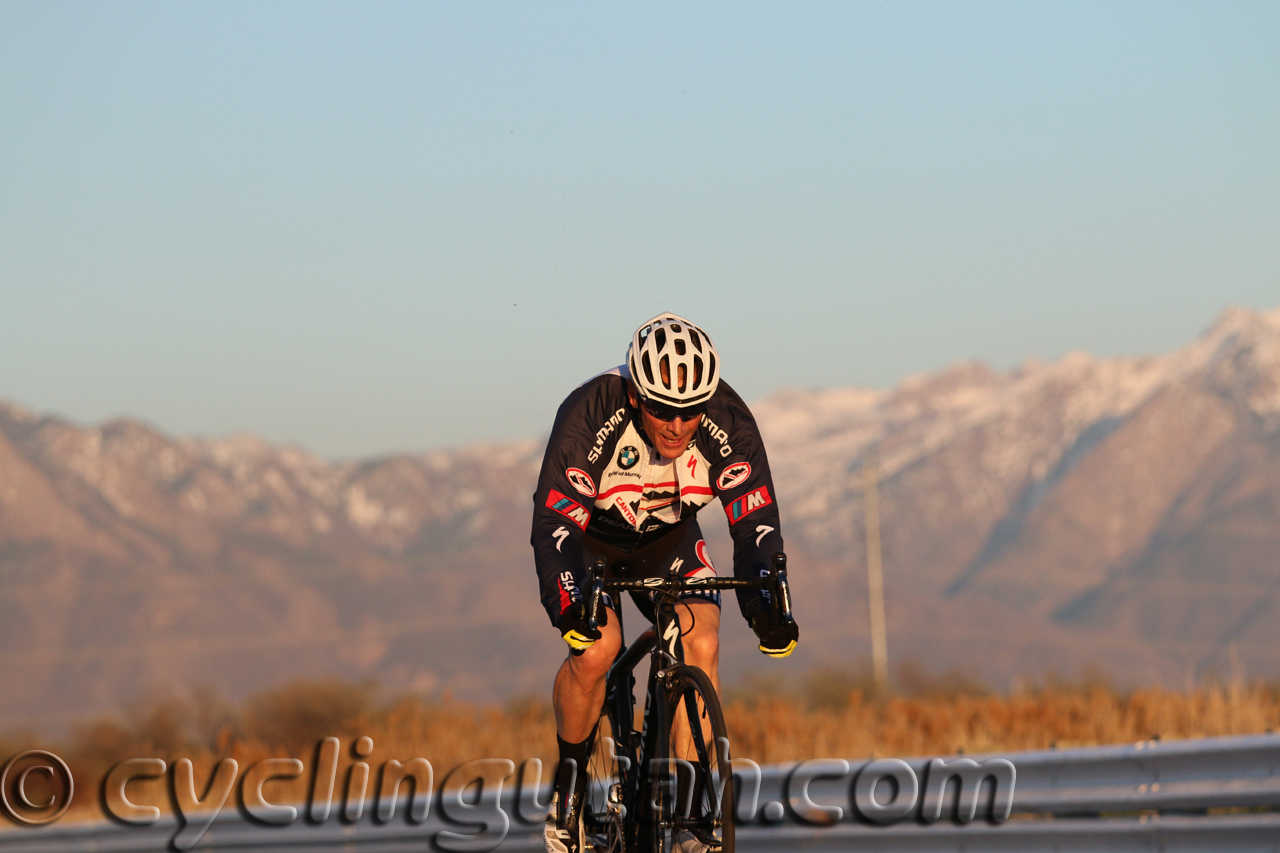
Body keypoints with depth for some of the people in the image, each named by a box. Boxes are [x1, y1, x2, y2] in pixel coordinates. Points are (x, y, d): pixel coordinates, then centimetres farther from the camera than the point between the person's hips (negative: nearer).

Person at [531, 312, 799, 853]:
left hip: (668, 541, 3)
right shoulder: (589, 416, -35)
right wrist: (568, 604, -53)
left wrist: (767, 604, -43)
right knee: (595, 648, -27)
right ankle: (570, 782, -4)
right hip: (590, 538, -2)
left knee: (702, 646, -20)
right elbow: (554, 523, -37)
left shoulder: (729, 424, -27)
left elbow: (756, 522, -27)